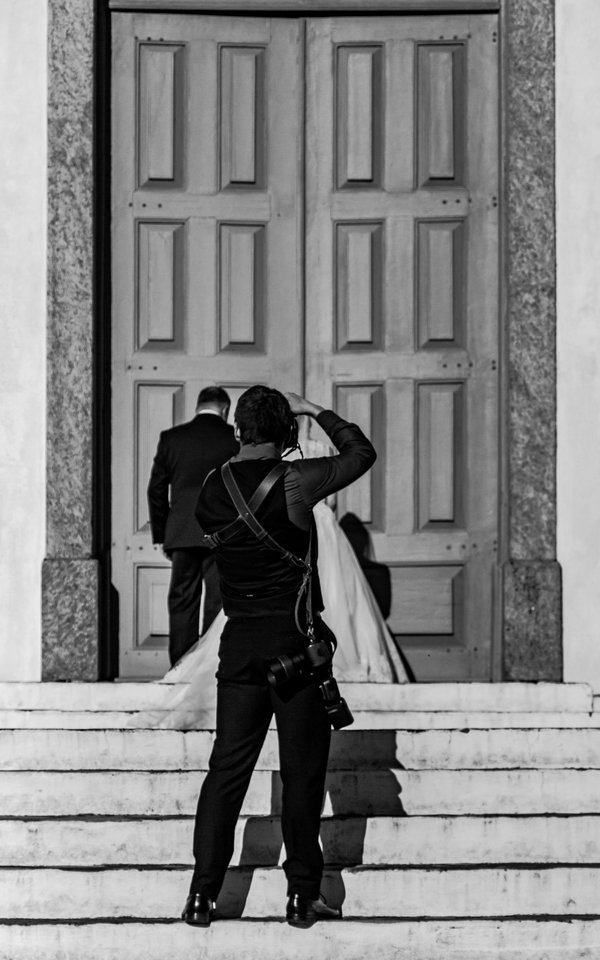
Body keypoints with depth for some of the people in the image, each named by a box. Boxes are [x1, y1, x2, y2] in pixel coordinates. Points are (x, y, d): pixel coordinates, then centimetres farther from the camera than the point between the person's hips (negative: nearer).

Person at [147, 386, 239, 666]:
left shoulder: (171, 438, 3)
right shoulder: (237, 439, -1)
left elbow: (156, 489, 6)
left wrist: (161, 535, 13)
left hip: (181, 534, 2)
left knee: (182, 602, 7)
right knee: (218, 601, 1)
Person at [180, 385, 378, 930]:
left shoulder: (212, 491, 2)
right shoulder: (294, 482, -11)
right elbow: (361, 454, 2)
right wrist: (319, 413, 14)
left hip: (240, 641, 4)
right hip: (297, 642, -4)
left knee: (227, 768, 8)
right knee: (302, 772, 5)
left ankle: (203, 894, 6)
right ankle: (303, 896, 10)